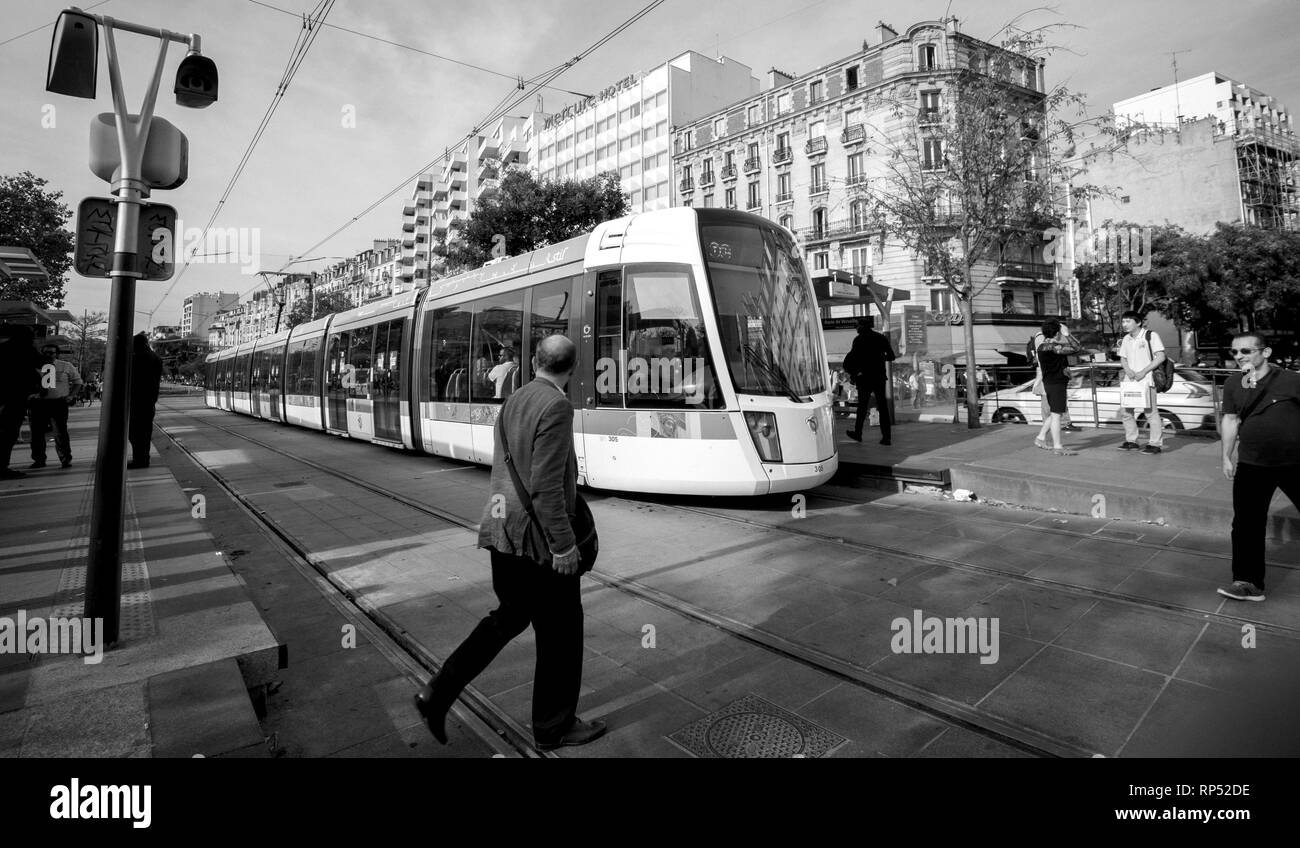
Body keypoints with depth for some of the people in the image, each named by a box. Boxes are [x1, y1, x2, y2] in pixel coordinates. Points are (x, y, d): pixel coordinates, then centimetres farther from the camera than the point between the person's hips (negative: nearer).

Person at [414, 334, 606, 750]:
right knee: (560, 631, 9)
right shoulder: (557, 406, -17)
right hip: (537, 536, -8)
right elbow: (546, 484, -23)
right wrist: (564, 544, -18)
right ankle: (554, 726, 27)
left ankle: (438, 693, 23)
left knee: (509, 615, 24)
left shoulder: (512, 402, 9)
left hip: (501, 529, 8)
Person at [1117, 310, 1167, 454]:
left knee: (1151, 411, -3)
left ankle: (1155, 444, 4)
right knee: (1125, 410, 7)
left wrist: (1143, 372, -17)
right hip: (1130, 379, 6)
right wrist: (1127, 369, -4)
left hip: (1145, 379, -6)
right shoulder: (1126, 339, 12)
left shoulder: (1150, 336, -6)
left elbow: (1161, 356, -11)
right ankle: (1131, 441, 19)